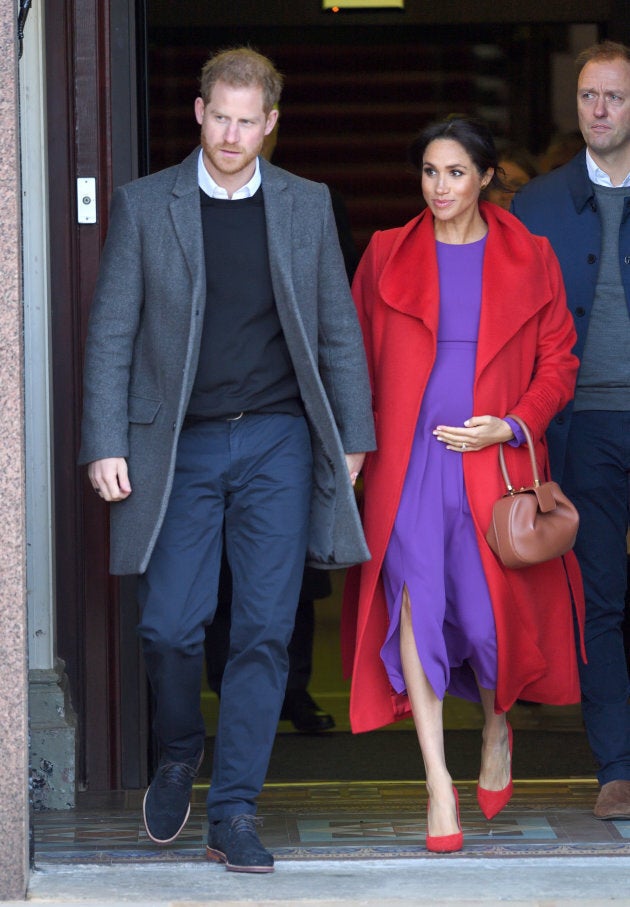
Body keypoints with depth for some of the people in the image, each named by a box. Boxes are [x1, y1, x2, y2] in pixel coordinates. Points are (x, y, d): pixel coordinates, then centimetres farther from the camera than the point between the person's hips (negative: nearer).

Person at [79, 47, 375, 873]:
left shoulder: (307, 206, 8)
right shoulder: (145, 206, 3)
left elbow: (339, 330, 12)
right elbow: (111, 334, 2)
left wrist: (352, 435, 7)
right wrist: (106, 446, -5)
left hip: (278, 441, 1)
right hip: (179, 445, -1)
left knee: (265, 631, -3)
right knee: (170, 626, -6)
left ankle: (234, 813, 3)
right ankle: (178, 756, 24)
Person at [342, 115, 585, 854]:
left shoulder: (528, 259, 5)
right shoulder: (387, 255, 8)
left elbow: (558, 363, 7)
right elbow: (356, 358, 12)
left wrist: (512, 425, -8)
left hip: (493, 459, 0)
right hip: (407, 461, 0)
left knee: (492, 610, -1)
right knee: (414, 595, -13)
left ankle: (497, 728, 32)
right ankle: (438, 782, -11)